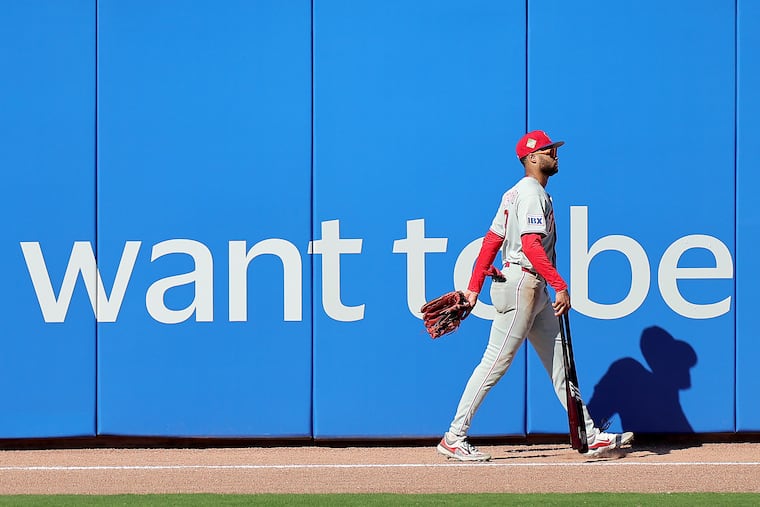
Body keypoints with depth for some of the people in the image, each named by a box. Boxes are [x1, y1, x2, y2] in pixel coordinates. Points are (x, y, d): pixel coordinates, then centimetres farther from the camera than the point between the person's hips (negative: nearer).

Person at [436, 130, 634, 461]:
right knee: (495, 363, -8)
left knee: (559, 360, 9)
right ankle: (453, 439, -5)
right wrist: (560, 286, -25)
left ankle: (590, 436, 10)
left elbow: (492, 239, 15)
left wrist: (474, 287, 13)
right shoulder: (532, 193, -13)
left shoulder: (516, 193, 18)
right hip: (523, 283, -11)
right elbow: (531, 246, -23)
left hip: (535, 291, 11)